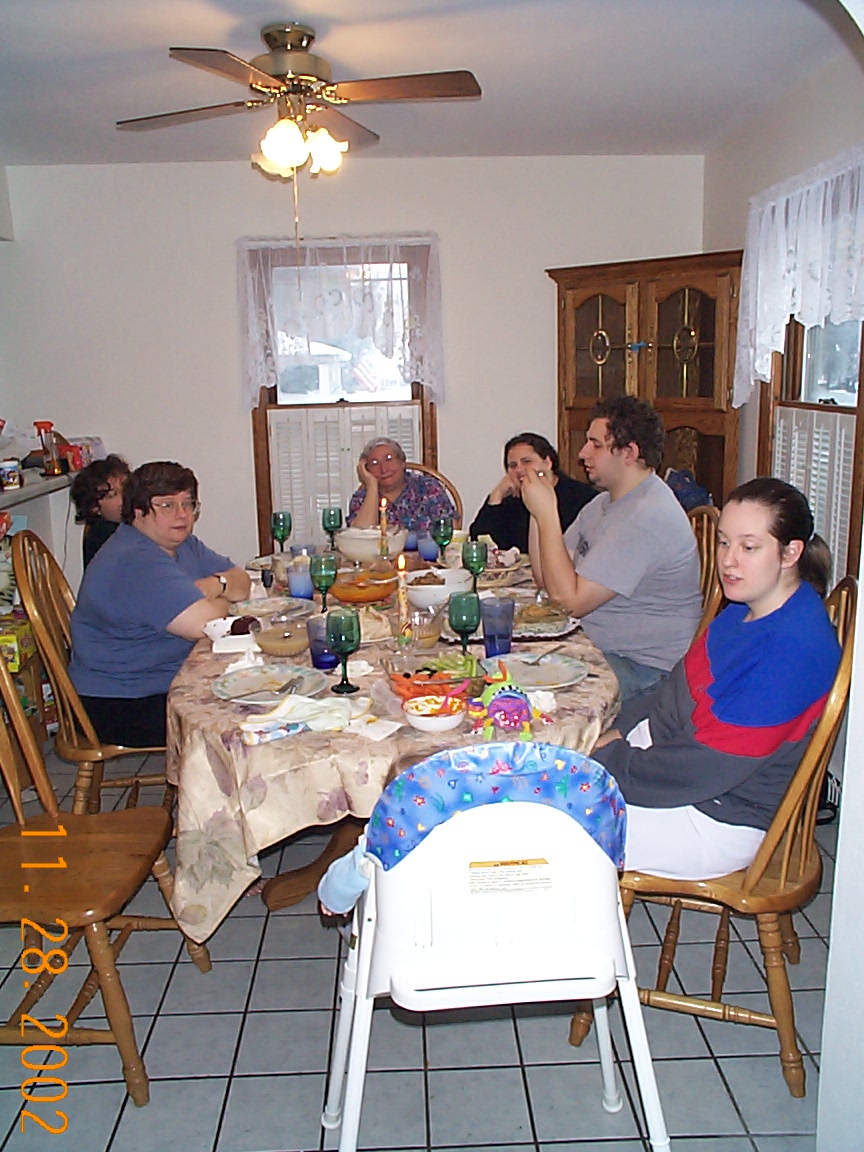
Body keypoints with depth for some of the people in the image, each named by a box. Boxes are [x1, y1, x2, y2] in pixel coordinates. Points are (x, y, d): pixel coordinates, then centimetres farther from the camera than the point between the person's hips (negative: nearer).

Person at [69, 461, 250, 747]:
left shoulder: (184, 544, 10)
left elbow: (242, 582, 10)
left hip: (169, 682, 10)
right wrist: (221, 600, -8)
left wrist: (217, 585, -13)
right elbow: (204, 623, -31)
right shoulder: (136, 562, -23)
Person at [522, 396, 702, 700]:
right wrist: (540, 510, -4)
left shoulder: (646, 516, -21)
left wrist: (546, 513, -19)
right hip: (600, 649, 9)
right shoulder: (605, 502, 12)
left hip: (647, 671, -9)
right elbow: (547, 580, 8)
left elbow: (570, 600, -24)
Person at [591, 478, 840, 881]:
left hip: (724, 820, -9)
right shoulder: (745, 609, 3)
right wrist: (622, 731, 1)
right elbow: (680, 688, 15)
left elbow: (704, 767, -27)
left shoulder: (795, 646, -28)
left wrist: (606, 765, -18)